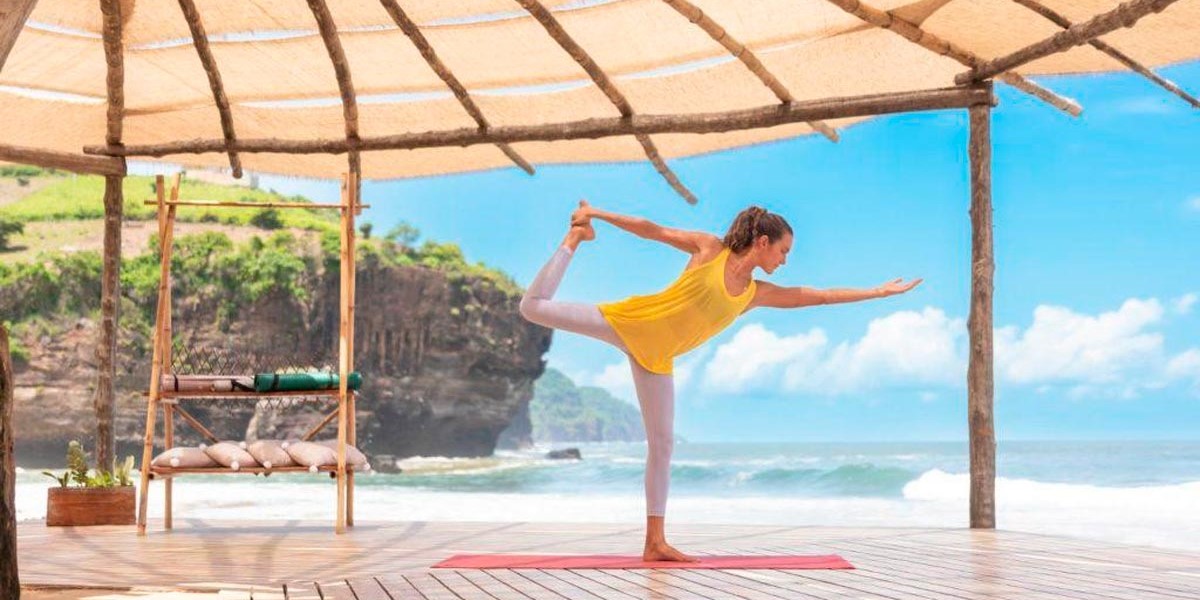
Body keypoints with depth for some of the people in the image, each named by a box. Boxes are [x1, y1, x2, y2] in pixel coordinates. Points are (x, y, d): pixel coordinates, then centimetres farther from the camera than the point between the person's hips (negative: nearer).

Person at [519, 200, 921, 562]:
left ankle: (655, 543, 4)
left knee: (662, 442, 0)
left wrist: (878, 292, 12)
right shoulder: (710, 249, -6)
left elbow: (818, 296, 11)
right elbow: (654, 230, -4)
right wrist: (597, 214, -5)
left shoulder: (756, 294, 6)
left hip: (655, 358, 5)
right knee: (534, 307, -9)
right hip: (628, 322, -5)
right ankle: (576, 239, 14)